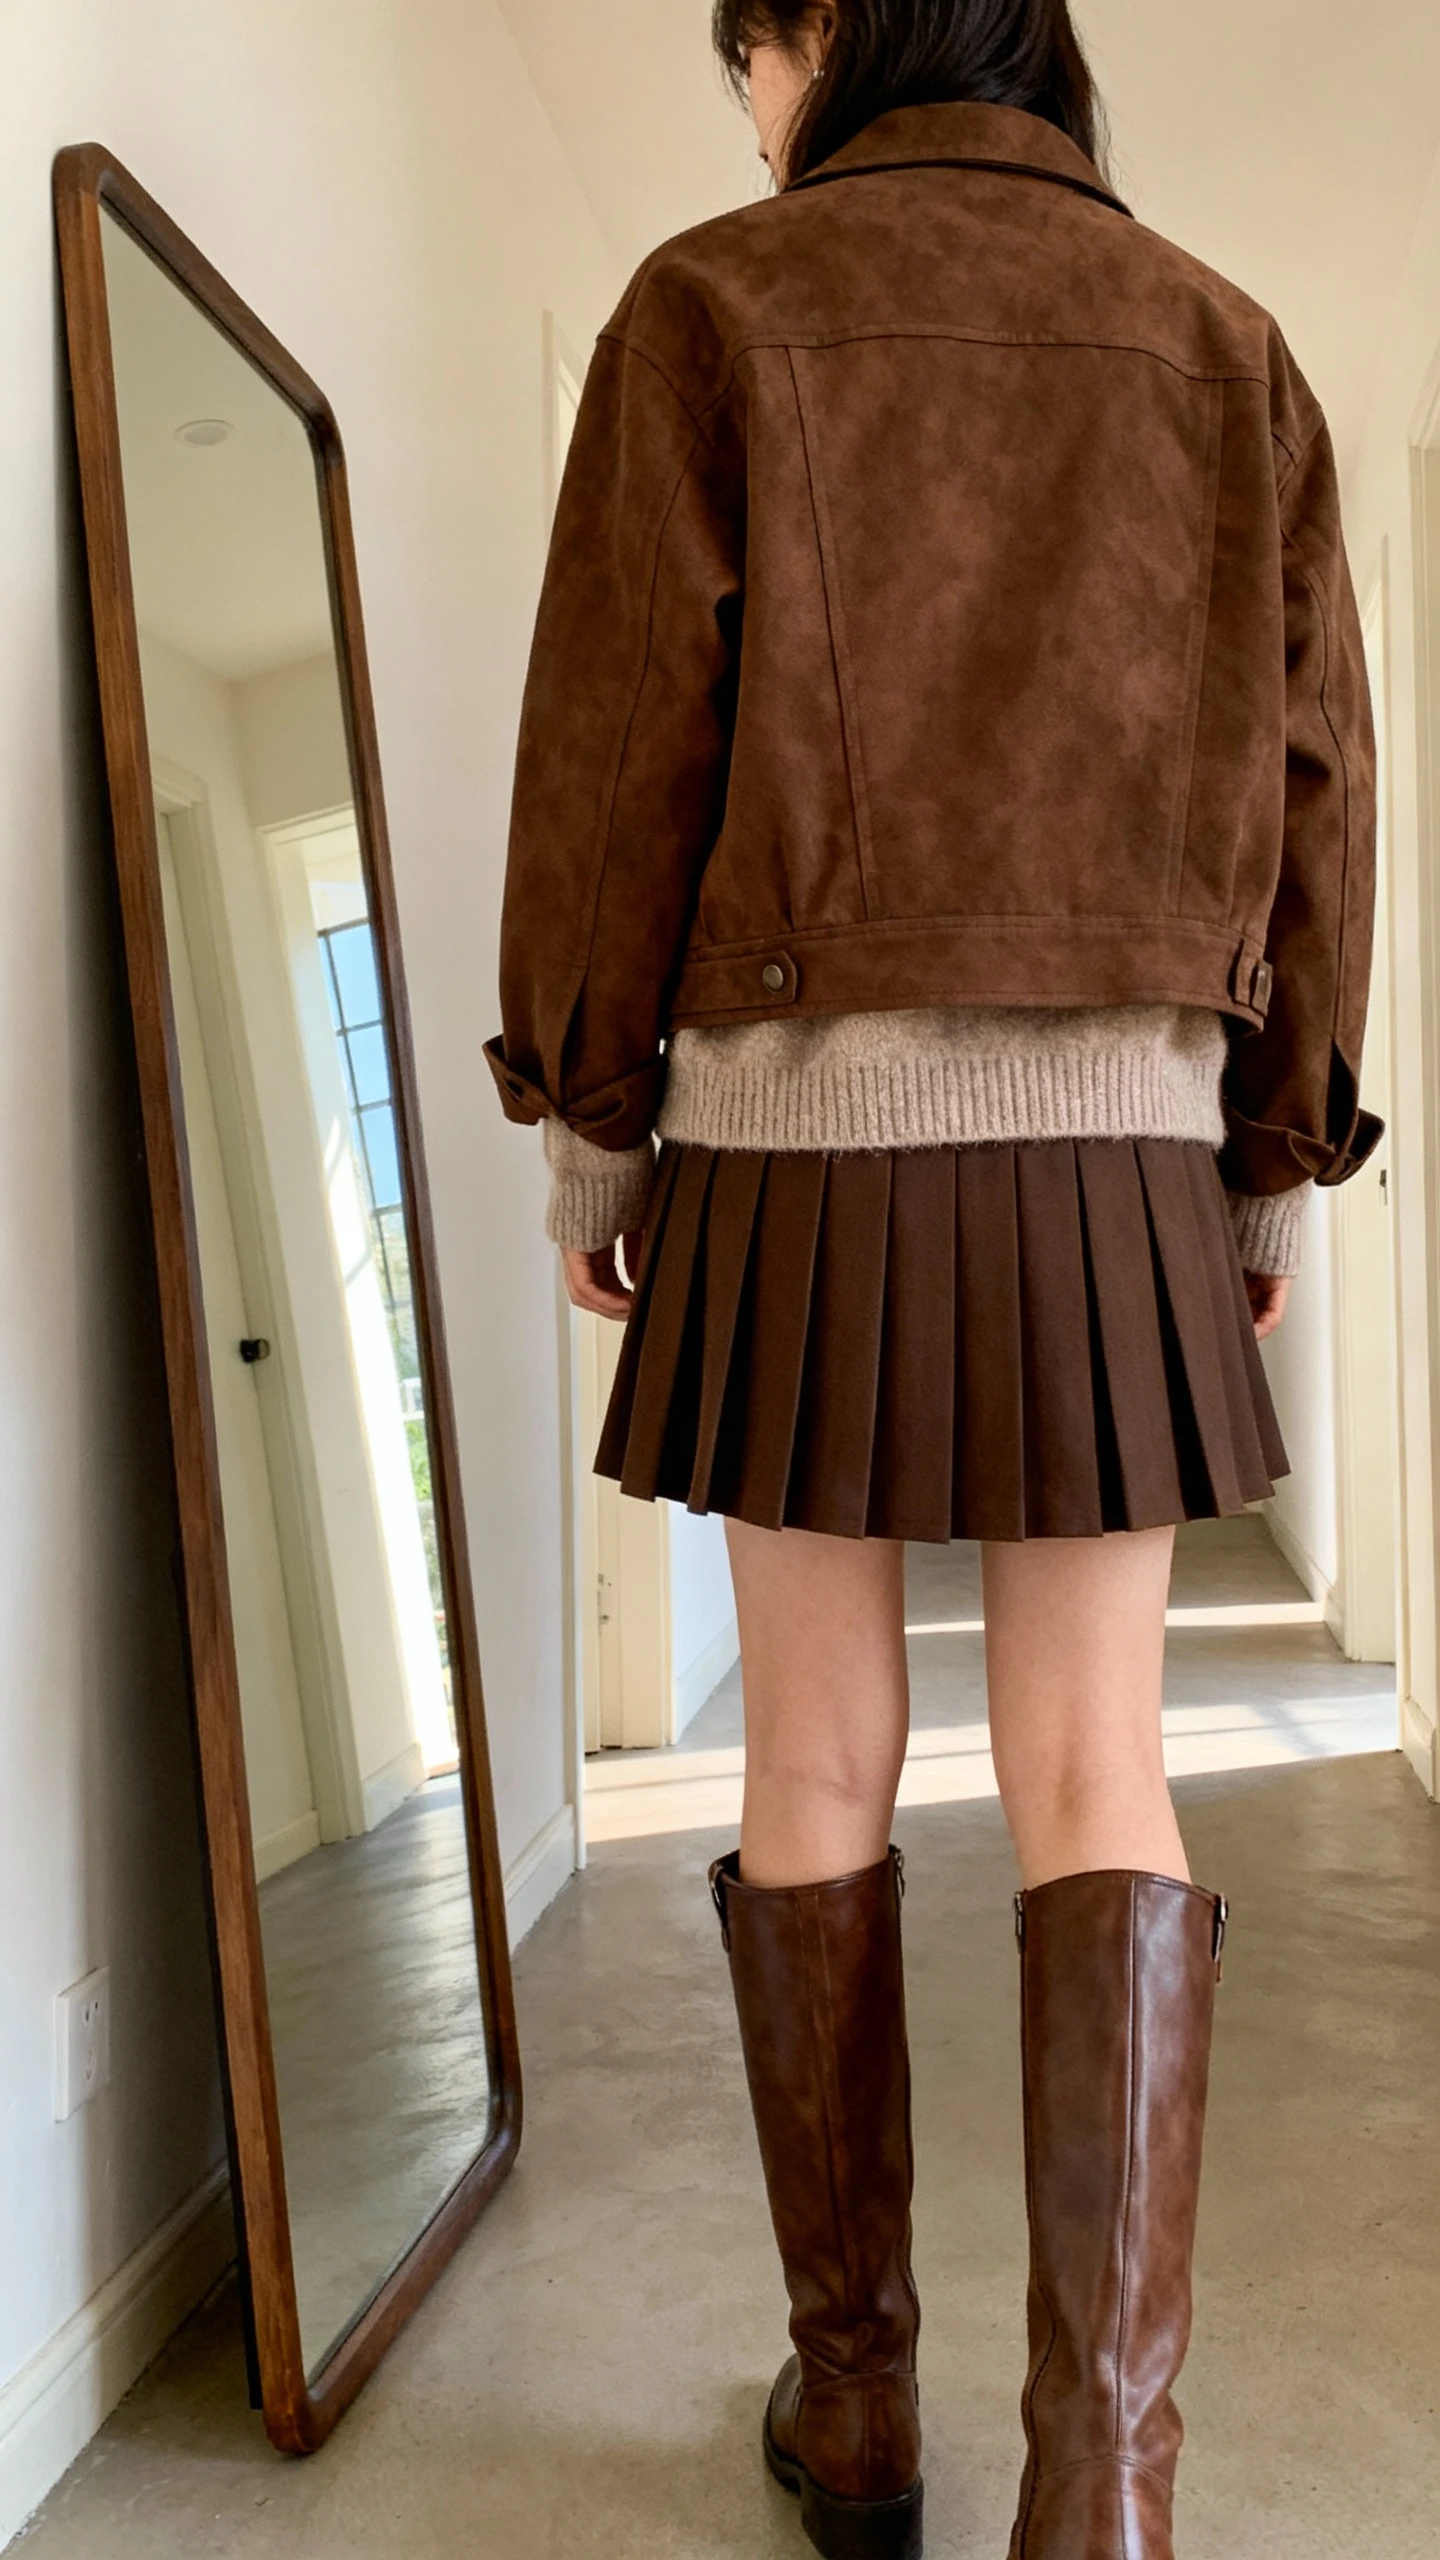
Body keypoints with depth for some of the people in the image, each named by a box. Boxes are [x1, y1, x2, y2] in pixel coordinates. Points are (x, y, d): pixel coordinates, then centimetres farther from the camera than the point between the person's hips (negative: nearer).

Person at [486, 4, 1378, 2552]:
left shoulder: (713, 306, 6)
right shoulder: (1223, 346, 14)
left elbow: (625, 742, -3)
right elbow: (1305, 786, 8)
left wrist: (580, 1122, 5)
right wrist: (1279, 1167, 13)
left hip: (795, 1133, -1)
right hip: (1112, 1151, 2)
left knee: (818, 1767, 9)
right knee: (1095, 1789, 5)